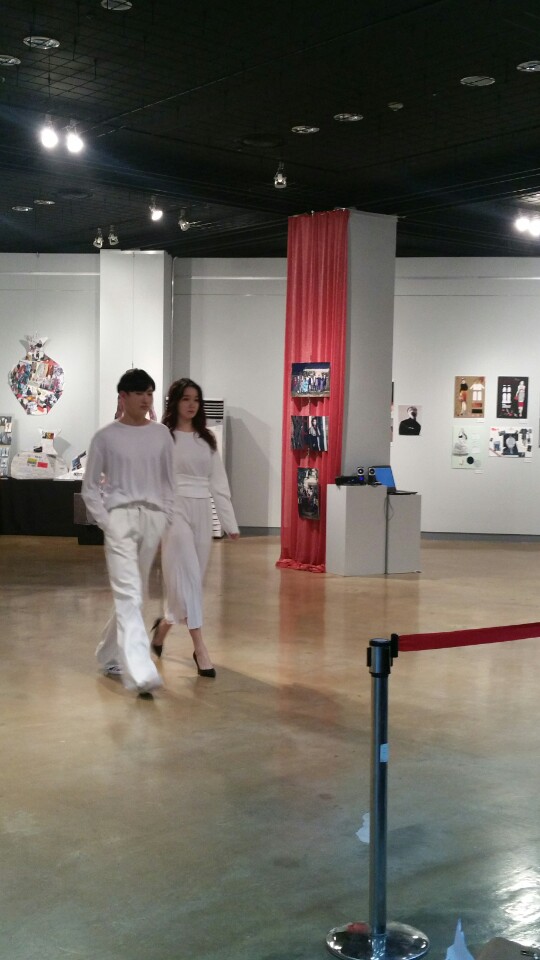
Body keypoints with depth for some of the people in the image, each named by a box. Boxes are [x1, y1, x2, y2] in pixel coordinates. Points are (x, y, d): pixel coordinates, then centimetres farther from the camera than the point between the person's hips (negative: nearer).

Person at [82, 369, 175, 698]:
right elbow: (90, 488, 5)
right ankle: (141, 673, -20)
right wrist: (106, 522, -6)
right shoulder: (106, 437, 0)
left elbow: (169, 482, 13)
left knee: (135, 594, 12)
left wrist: (167, 521, 5)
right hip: (120, 516, -4)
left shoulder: (161, 434, 8)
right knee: (129, 595, -14)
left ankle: (110, 655, 32)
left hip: (153, 517, 4)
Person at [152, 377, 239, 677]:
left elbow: (218, 482, 11)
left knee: (191, 576, 10)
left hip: (202, 511, 5)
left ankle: (165, 623, 35)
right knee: (187, 575, -10)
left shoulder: (207, 440, 12)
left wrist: (230, 523, 8)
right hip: (174, 509, -5)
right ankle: (200, 648, -9)